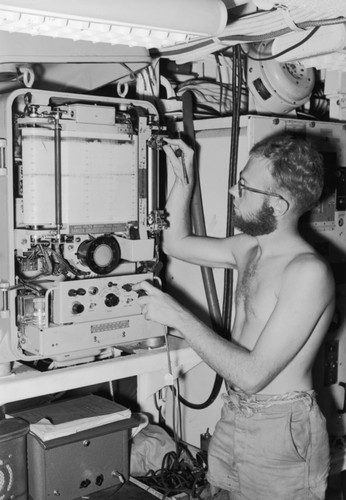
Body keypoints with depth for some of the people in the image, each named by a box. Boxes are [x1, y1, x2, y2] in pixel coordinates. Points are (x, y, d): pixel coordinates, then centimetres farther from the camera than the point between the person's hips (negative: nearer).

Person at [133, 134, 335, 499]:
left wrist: (179, 317, -20)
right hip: (234, 416, 7)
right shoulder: (250, 247, 2)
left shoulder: (308, 271, -24)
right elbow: (176, 242, 17)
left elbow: (253, 375, -26)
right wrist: (183, 177, 6)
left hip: (282, 431, -7)